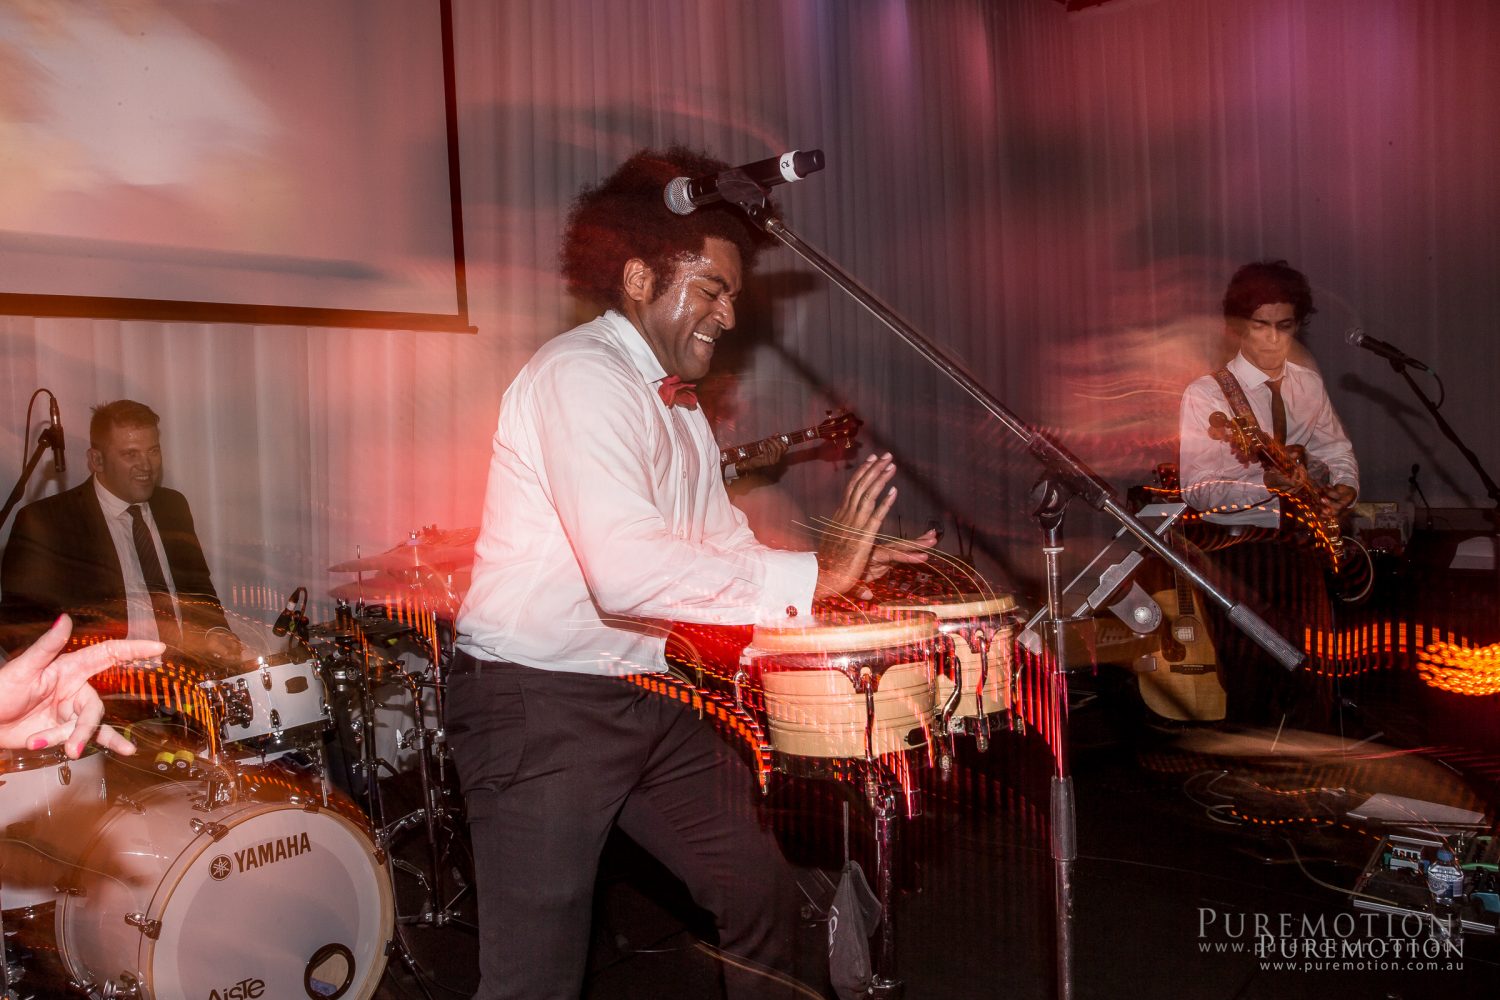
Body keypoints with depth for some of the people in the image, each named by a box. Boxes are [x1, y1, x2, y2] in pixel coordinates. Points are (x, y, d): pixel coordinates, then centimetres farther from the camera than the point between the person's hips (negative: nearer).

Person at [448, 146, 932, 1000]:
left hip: (645, 696, 9)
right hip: (541, 705, -9)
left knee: (762, 897, 16)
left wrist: (836, 566, -5)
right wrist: (806, 578, -28)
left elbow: (723, 537, 12)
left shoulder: (679, 402, 14)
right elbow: (627, 568, -33)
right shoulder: (581, 376, -18)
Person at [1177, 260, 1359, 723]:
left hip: (1301, 545, 6)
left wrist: (1343, 486, -2)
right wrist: (1267, 484, -30)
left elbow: (1336, 449, 20)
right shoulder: (1206, 394, -10)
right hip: (1240, 551, -5)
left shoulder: (1308, 384, 9)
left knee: (1312, 677, 9)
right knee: (1253, 688, -4)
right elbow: (1197, 490, -16)